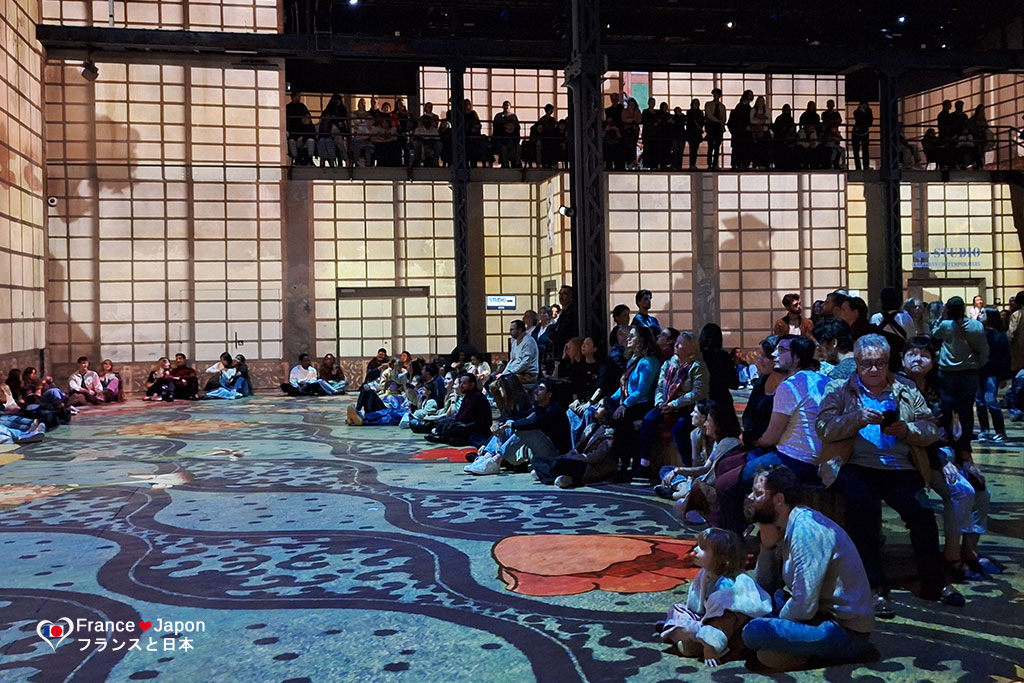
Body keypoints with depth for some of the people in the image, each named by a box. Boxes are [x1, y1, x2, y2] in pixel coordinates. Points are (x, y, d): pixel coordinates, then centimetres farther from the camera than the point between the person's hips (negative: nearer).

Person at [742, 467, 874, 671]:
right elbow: (764, 587, 9)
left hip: (847, 633, -10)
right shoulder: (789, 528, 8)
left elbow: (803, 607, -24)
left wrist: (772, 627, -7)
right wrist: (767, 545, -4)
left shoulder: (806, 530, -21)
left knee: (754, 631, -27)